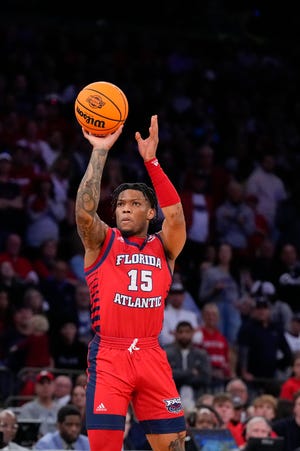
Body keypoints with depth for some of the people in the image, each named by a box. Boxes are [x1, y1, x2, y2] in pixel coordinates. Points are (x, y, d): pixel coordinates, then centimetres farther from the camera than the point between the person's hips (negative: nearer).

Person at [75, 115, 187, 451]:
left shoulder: (163, 247, 11)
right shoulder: (102, 242, 7)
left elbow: (175, 215, -8)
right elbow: (84, 211, -12)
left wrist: (151, 160, -15)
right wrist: (100, 152, -14)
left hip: (151, 355, 2)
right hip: (108, 355, -2)